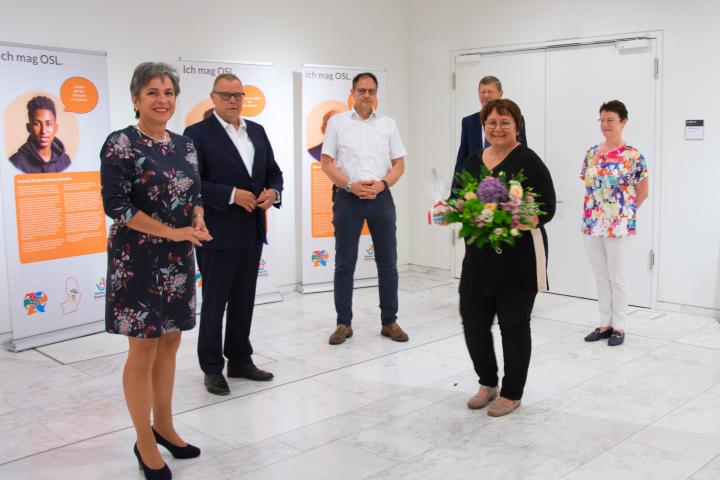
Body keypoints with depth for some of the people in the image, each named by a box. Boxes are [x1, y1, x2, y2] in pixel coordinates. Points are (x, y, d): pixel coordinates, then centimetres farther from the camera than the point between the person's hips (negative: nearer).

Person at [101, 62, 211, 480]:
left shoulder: (185, 145, 9)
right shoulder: (120, 144, -11)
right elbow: (115, 204, -16)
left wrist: (198, 223, -6)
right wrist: (172, 232, -17)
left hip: (178, 259, 6)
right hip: (138, 260, -6)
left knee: (170, 342, 14)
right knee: (143, 351, 2)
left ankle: (164, 426, 30)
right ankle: (145, 444, 16)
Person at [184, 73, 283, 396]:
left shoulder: (257, 131, 12)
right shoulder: (197, 134, -7)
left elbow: (273, 172, 15)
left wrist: (273, 192, -6)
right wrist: (232, 195, -20)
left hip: (252, 233, 6)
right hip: (218, 234, -6)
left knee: (244, 300, 14)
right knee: (214, 302, 4)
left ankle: (240, 361, 27)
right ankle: (212, 369, 16)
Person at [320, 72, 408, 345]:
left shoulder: (388, 124, 9)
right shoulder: (337, 122, 4)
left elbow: (399, 163, 7)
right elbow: (326, 162, 0)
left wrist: (381, 184, -11)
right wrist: (351, 185, -12)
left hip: (381, 197, 2)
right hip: (347, 198, -1)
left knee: (387, 263, 4)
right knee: (344, 264, 3)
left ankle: (389, 322, 15)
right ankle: (344, 323, 12)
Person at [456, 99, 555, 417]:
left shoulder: (528, 161, -9)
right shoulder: (473, 161, 10)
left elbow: (546, 210, -13)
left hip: (519, 257, -6)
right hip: (479, 256, 6)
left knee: (513, 325, 5)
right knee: (473, 321, 8)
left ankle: (512, 394, 22)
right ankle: (488, 383, 31)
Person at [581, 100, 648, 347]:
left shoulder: (632, 155, -8)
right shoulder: (592, 153, 7)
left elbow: (642, 192, 0)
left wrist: (625, 212, 1)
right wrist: (590, 215, 7)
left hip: (618, 225, -5)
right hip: (592, 224, 5)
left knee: (617, 277, 4)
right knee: (600, 277, 12)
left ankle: (618, 327, 16)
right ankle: (605, 324, 23)